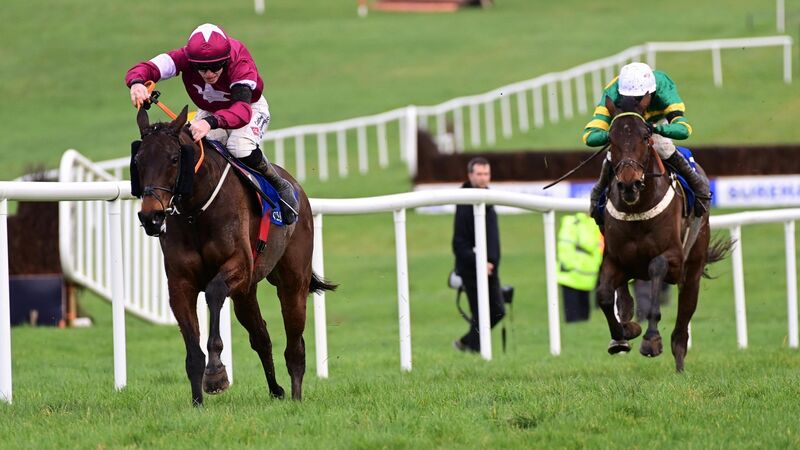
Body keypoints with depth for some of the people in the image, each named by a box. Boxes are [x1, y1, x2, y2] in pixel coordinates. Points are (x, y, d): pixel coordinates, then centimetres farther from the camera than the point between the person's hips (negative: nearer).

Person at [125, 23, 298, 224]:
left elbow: (242, 110, -55)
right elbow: (148, 68, -42)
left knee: (240, 149, -33)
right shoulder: (185, 57, -31)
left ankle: (280, 186, -7)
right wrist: (137, 82, -67)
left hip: (250, 107, -3)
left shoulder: (240, 63, -40)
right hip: (209, 111, 4)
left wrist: (211, 122, -74)